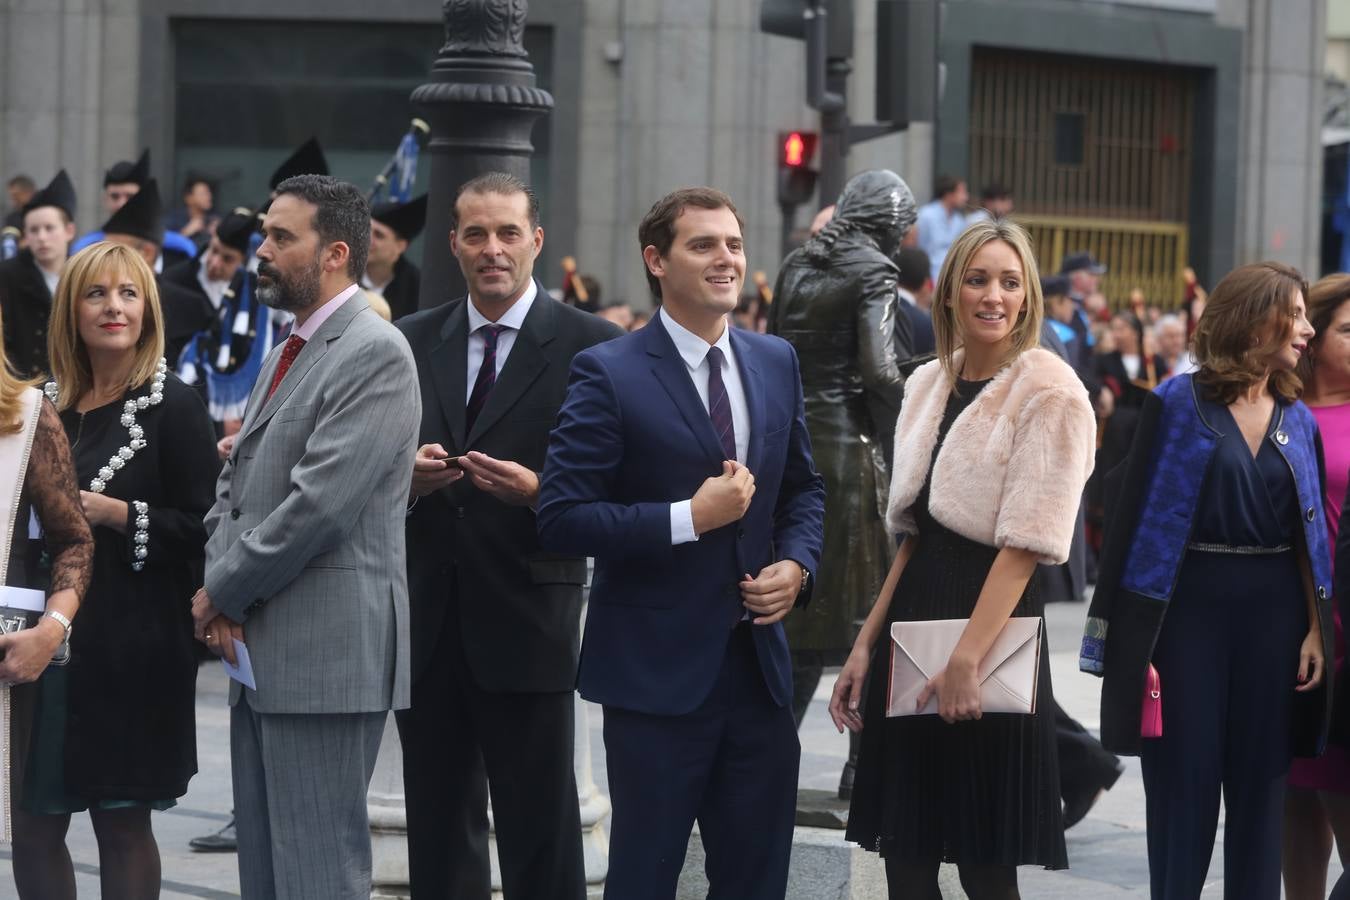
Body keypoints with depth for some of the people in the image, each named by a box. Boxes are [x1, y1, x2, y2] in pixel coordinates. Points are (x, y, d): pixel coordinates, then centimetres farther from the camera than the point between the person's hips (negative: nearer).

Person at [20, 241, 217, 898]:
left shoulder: (173, 406, -4)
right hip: (48, 633, 5)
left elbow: (202, 529, -8)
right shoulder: (45, 405, 12)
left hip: (132, 647, -5)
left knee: (123, 821, 2)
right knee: (33, 823, 5)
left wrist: (115, 513, -17)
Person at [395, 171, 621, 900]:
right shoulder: (412, 342, 10)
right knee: (438, 839, 13)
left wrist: (538, 492, -20)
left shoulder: (589, 345, -2)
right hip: (427, 626, 4)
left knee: (540, 841, 0)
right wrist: (408, 477, -8)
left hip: (526, 627, -4)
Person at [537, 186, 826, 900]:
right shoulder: (609, 374, -10)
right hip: (657, 672, -5)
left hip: (758, 666, 6)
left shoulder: (776, 362, 9)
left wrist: (798, 564, -1)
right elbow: (561, 519, -15)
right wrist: (690, 518, -20)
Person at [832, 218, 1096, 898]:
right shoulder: (928, 384, 12)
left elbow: (1026, 543, -15)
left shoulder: (1049, 392, -8)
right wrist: (866, 644, 11)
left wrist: (967, 658, -21)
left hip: (993, 621, -6)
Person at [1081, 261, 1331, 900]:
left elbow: (1312, 535, 11)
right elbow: (1135, 510, -6)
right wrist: (1126, 630, -12)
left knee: (1261, 783, 7)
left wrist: (1316, 628, 0)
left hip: (1272, 609, 4)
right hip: (1190, 606, -4)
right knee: (1184, 779, 1)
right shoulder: (1179, 403, -4)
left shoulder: (1298, 422, 10)